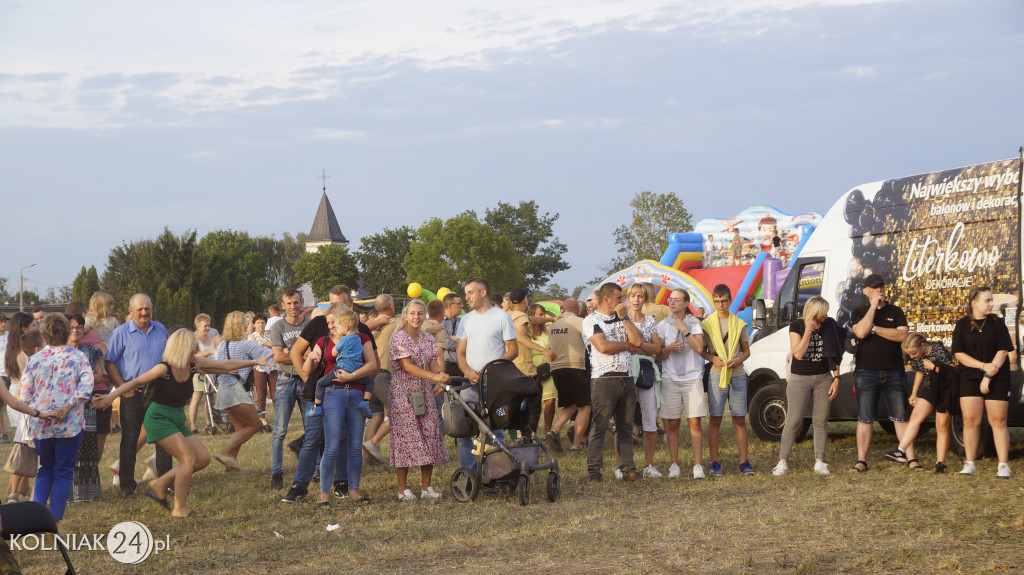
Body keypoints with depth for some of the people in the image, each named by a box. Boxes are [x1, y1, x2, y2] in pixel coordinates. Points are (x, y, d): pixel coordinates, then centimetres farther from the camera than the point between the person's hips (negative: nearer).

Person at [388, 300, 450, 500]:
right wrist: (434, 377, -28)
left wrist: (441, 374, -21)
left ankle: (427, 487, 8)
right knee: (405, 435, -7)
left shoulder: (428, 340, 11)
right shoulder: (399, 338, -8)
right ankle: (403, 489, -1)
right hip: (403, 393, -6)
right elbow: (407, 366, -18)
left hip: (424, 393, 6)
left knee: (429, 434, 1)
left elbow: (433, 363, 4)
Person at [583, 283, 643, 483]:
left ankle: (628, 468, 11)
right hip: (604, 380, -6)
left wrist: (624, 318, -2)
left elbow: (638, 341, 3)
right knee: (599, 427, -7)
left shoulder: (622, 319, 18)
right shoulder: (592, 320, -1)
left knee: (625, 427, 8)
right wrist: (627, 345, 0)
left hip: (627, 379, 6)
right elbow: (603, 347, -15)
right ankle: (593, 470, -5)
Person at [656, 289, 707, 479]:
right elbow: (658, 355, 8)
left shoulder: (694, 323, 5)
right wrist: (669, 348, -11)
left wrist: (685, 330, -10)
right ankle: (674, 465, 9)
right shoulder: (663, 325, 7)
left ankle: (698, 465, -2)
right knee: (672, 424, 1)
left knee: (694, 422, -6)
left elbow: (699, 348, -8)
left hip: (692, 378, -1)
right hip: (670, 379, 1)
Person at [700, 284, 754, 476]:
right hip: (716, 375, -1)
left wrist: (740, 359, -8)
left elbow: (746, 350, 13)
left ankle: (744, 462, 8)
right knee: (715, 419, 0)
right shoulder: (706, 324, 4)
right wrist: (713, 358, -11)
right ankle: (714, 462, 4)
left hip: (737, 375, 1)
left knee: (740, 420, 3)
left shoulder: (739, 324, 8)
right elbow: (702, 351, 8)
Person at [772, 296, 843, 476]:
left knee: (820, 422, 3)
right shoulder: (796, 326, -6)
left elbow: (834, 355, 6)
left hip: (823, 379, 2)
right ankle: (783, 462, 0)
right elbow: (798, 353, -17)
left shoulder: (829, 326, 1)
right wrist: (809, 330, -20)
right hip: (800, 379, -2)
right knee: (793, 421, -5)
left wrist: (836, 379, 0)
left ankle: (819, 462, 8)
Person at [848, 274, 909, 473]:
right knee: (865, 418, -1)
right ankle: (861, 460, 3)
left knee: (900, 417, 0)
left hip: (894, 372, 1)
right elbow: (861, 332, -14)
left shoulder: (896, 311, 10)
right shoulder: (859, 312, 7)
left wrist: (874, 329, -8)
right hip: (867, 372, -1)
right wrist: (873, 306, -10)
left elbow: (902, 335, -6)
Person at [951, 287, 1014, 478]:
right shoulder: (962, 325, 4)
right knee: (970, 420, -3)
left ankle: (1003, 465, 0)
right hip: (970, 378, 1)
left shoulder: (997, 323, 2)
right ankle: (969, 464, 4)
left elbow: (1003, 350, -4)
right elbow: (958, 353, -1)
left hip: (997, 379, -1)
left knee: (998, 420, -3)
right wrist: (983, 366, -14)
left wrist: (989, 376, -12)